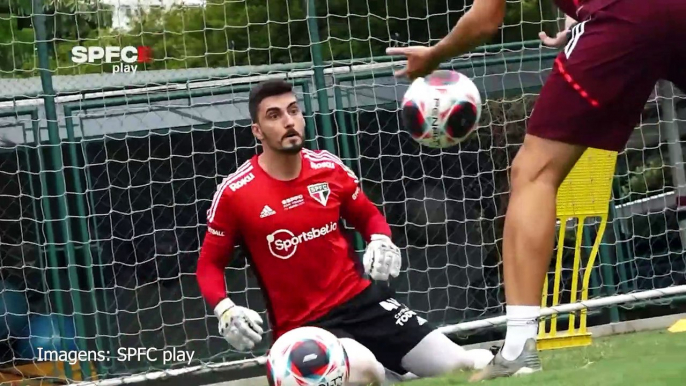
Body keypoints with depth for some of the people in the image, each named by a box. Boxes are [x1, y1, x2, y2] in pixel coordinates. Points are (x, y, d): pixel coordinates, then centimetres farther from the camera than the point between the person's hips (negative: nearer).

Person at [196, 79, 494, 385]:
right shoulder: (234, 194, -11)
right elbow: (209, 264, 0)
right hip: (301, 325, -4)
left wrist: (381, 242, -6)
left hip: (362, 299, 4)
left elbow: (368, 215, 17)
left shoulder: (329, 168, 0)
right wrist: (225, 311, -19)